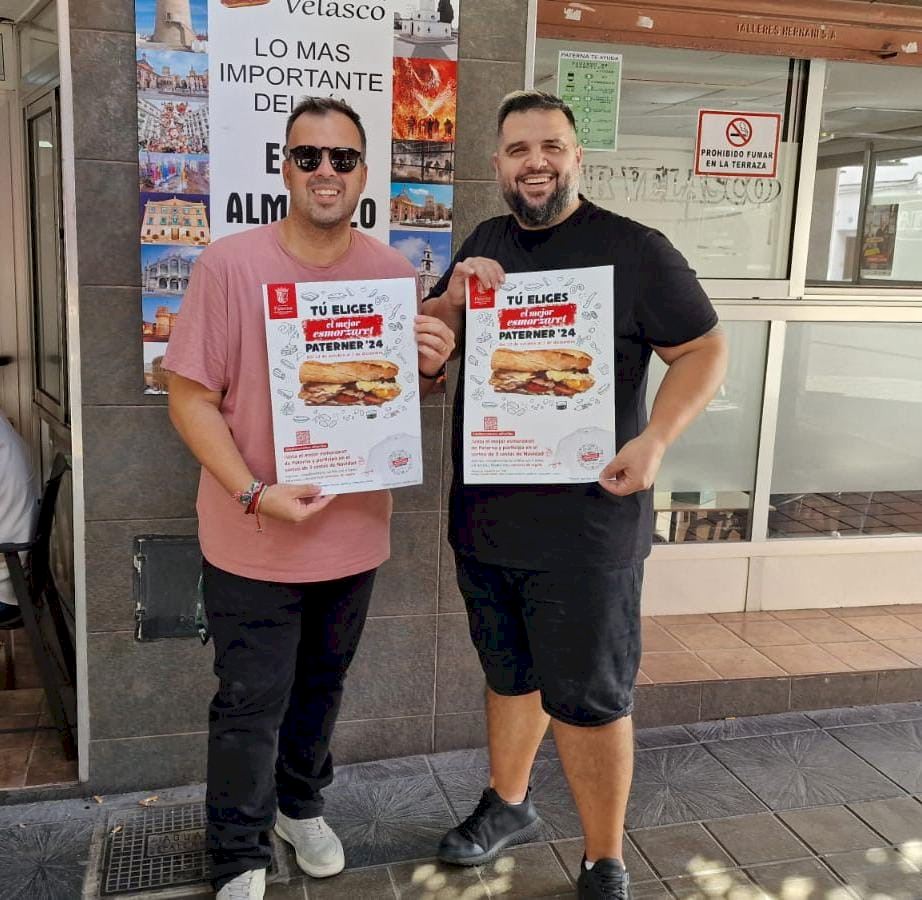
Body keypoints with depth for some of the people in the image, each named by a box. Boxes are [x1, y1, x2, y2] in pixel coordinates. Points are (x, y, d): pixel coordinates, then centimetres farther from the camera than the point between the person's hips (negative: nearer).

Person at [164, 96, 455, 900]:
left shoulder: (393, 272, 0)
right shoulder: (229, 265, -12)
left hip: (354, 529, 4)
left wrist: (432, 368, -13)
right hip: (252, 539, -4)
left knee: (321, 685, 22)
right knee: (251, 702, 7)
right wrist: (255, 494, -22)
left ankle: (301, 805, 47)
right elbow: (192, 398, -11)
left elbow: (405, 392, 10)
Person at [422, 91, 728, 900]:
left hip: (585, 525, -5)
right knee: (508, 674, 21)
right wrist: (456, 296, -8)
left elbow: (705, 351, -6)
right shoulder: (484, 243, 11)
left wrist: (655, 439, -21)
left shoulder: (634, 249, -7)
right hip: (483, 517, 6)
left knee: (589, 698, 4)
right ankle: (509, 804, 43)